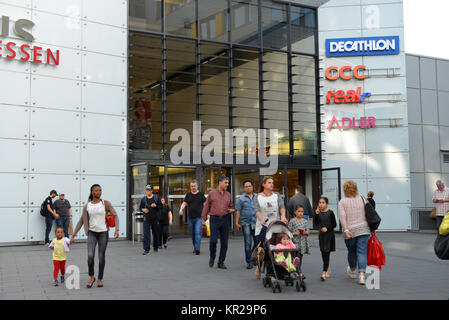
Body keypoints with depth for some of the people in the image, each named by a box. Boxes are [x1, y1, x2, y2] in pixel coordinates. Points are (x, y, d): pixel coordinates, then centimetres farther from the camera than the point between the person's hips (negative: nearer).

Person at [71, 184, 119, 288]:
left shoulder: (105, 203, -2)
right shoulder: (87, 206, 3)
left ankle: (100, 279, 20)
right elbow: (81, 222, 8)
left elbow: (115, 216, -4)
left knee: (101, 256, 3)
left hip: (103, 232, -1)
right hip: (92, 233, 1)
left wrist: (117, 229, -18)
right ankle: (91, 277, 10)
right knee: (90, 255, -13)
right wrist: (73, 235, 5)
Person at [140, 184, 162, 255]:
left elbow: (161, 206, 3)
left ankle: (156, 247, 29)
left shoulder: (156, 198, 2)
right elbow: (140, 207, 15)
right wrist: (143, 209, -7)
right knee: (146, 234, -10)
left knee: (156, 233, 9)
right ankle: (146, 249, -11)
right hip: (147, 219, 0)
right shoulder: (143, 199, 6)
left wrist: (156, 206, -16)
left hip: (155, 218, 0)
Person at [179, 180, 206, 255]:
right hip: (191, 217, 4)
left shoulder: (201, 194, 3)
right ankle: (195, 247, 24)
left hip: (199, 217, -3)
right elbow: (184, 203, 5)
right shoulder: (188, 195, 10)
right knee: (192, 234, 10)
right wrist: (181, 209, -16)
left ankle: (197, 248, -20)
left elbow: (205, 204, 2)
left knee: (198, 232, -15)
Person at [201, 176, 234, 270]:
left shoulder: (228, 195, 10)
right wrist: (203, 219, 3)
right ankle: (212, 257, 17)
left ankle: (221, 262, 12)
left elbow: (231, 206, 20)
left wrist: (231, 210, -4)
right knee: (213, 240, -11)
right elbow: (206, 206, 4)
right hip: (214, 219, -3)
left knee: (224, 242, 2)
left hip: (225, 219, 3)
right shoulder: (211, 193, 1)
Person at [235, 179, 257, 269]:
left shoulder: (256, 197, 12)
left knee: (256, 242, 7)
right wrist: (237, 222, -5)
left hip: (256, 223, 3)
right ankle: (249, 262, 2)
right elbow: (238, 211, 2)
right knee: (248, 243, -4)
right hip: (246, 223, -3)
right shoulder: (241, 198, 4)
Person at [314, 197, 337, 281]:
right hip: (321, 235, 5)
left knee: (327, 253, -9)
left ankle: (324, 273, -14)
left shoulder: (330, 212, -6)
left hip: (329, 234, -4)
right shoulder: (318, 213, 4)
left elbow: (334, 224, -5)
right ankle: (328, 270, 28)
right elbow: (315, 224, -4)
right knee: (323, 253, 10)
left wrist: (327, 228, -18)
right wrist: (316, 214, -12)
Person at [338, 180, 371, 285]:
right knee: (362, 252, -1)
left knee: (351, 252, 17)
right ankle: (361, 274, -15)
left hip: (350, 231, -1)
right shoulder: (362, 200, 7)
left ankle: (352, 270, 40)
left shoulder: (342, 202, 1)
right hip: (364, 229, 1)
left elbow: (342, 217, -12)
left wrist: (346, 230, -16)